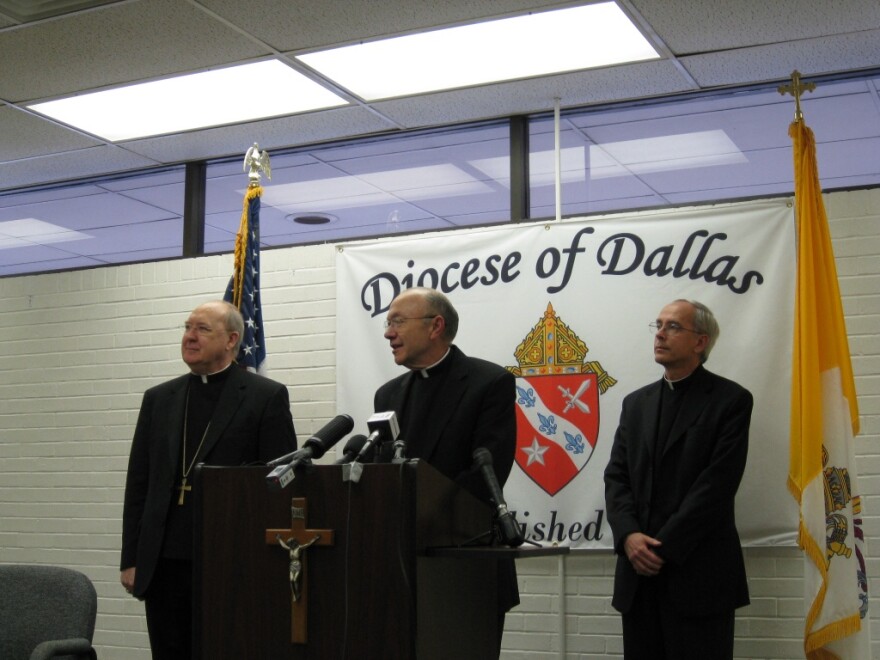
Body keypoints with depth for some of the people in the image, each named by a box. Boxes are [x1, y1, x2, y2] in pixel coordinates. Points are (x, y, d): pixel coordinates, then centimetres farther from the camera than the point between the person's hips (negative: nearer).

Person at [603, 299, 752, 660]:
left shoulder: (730, 400, -2)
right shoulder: (636, 403, 16)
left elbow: (717, 483, -10)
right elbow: (616, 477, 9)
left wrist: (665, 547, -14)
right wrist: (628, 535, -9)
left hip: (699, 574, -5)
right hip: (639, 568, 5)